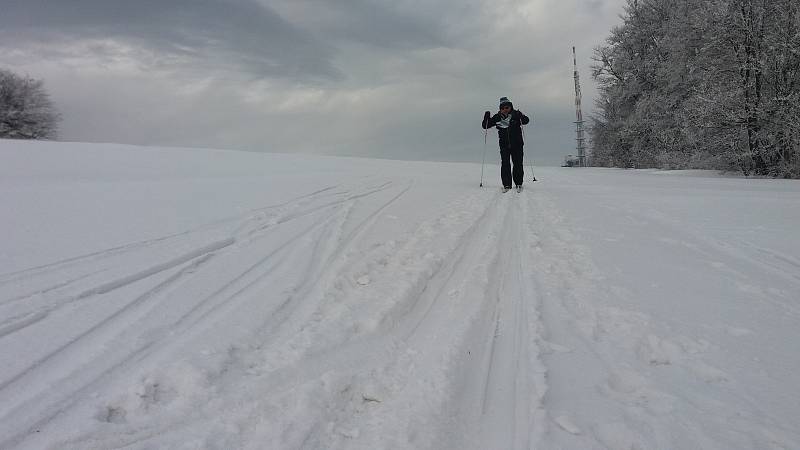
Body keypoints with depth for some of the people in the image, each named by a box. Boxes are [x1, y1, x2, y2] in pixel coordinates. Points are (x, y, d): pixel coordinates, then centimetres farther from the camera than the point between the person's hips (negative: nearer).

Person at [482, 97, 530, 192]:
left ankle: (518, 184, 16)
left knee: (518, 164, 2)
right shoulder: (497, 117, 4)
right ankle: (506, 185, 5)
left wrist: (521, 116, -34)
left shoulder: (516, 115, -2)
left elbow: (526, 121, -14)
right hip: (504, 145, 1)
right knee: (505, 165, -4)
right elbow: (486, 126, 6)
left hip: (517, 144, -1)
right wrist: (486, 118, -13)